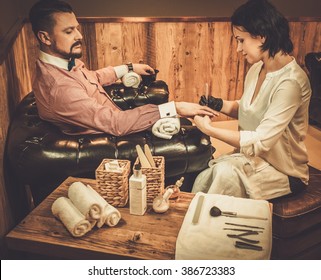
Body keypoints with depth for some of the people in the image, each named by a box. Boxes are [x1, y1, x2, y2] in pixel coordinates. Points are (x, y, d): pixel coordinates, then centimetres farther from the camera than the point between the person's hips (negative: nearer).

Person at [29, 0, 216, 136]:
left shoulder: (64, 61, -3)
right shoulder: (58, 86, -33)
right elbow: (115, 123, -36)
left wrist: (130, 68, 17)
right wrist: (174, 108, -36)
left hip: (112, 120, 9)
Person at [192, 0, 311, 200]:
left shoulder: (290, 82, -25)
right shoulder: (257, 68, 0)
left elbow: (260, 142, -27)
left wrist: (209, 129, -21)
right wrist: (220, 105, -4)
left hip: (283, 170, -6)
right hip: (254, 156, 6)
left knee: (225, 173, -30)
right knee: (202, 181, -16)